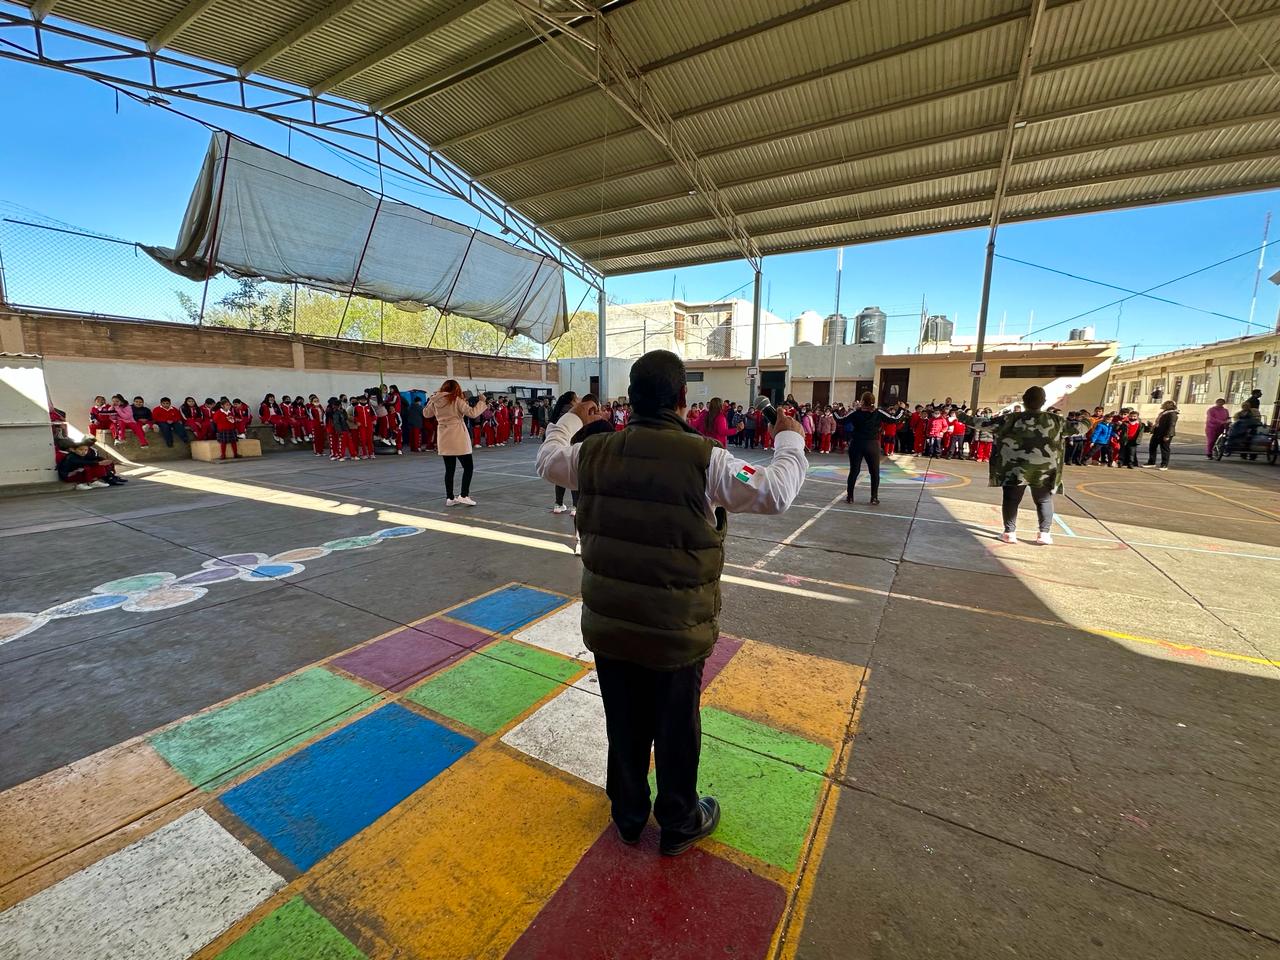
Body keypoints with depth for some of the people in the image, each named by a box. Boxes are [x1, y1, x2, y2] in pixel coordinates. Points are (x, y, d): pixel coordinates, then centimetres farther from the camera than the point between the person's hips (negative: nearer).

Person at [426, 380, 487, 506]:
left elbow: (426, 414, 20)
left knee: (449, 469, 12)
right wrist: (482, 402, -5)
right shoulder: (456, 400, -9)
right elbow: (472, 412, -16)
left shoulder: (435, 401, 6)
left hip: (444, 439, 6)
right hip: (458, 437, -5)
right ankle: (464, 496, -3)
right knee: (468, 467, 4)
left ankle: (449, 498, 13)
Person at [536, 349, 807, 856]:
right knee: (676, 731, 20)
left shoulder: (596, 452, -5)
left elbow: (547, 459, 15)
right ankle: (679, 824, 44)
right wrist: (790, 441, 1)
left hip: (608, 624, 4)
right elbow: (775, 493, -17)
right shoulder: (702, 458, -19)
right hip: (674, 631, -4)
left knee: (624, 726, 24)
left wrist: (571, 419, 33)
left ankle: (628, 815, 47)